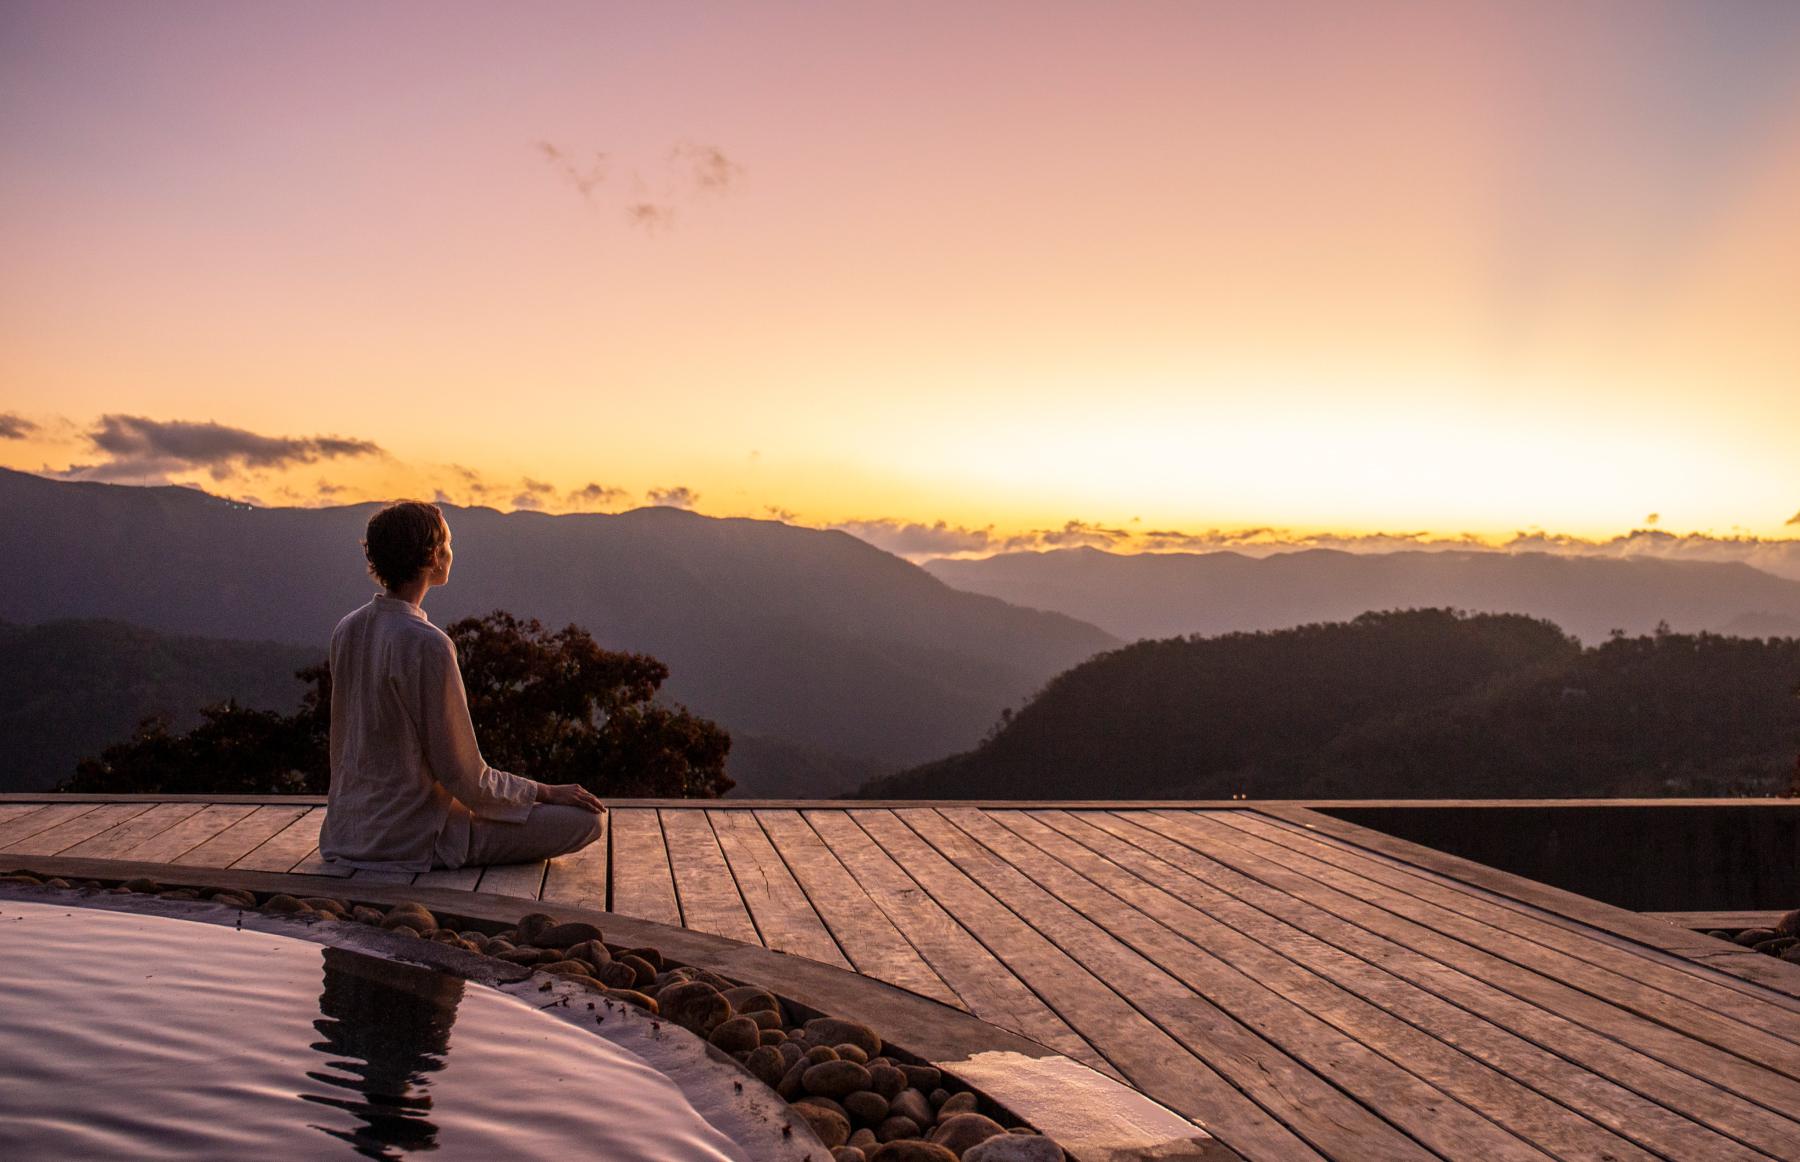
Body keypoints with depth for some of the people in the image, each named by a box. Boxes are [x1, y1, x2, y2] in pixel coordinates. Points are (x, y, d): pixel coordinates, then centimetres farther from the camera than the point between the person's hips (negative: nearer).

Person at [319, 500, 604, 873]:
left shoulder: (346, 630, 1)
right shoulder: (428, 645, -24)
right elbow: (464, 777, -20)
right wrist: (546, 792, -5)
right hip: (411, 839, -9)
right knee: (585, 820, -11)